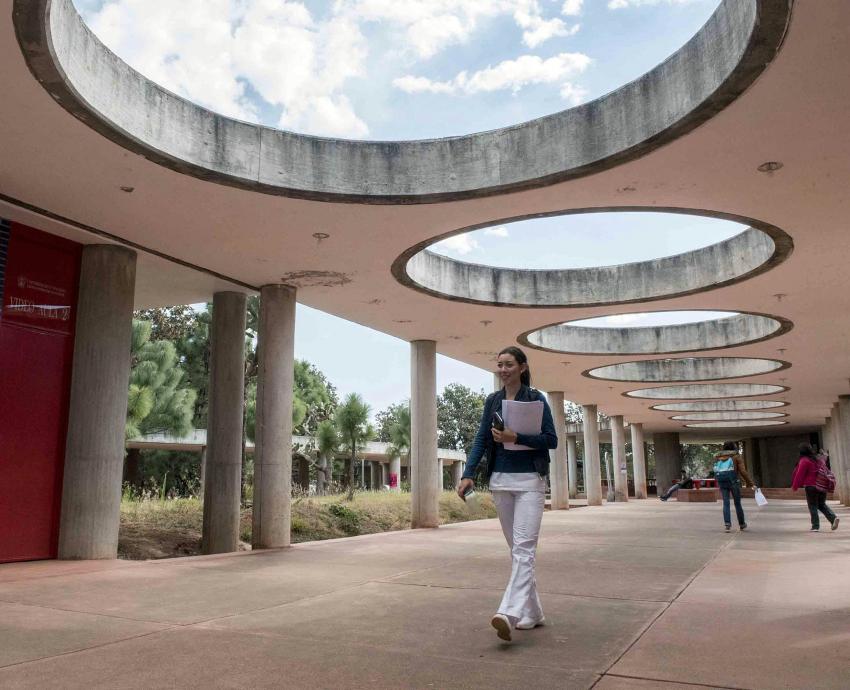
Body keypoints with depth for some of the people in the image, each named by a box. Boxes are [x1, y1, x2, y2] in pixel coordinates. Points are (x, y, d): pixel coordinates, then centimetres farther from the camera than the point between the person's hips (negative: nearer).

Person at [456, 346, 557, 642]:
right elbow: (481, 439, 5)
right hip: (500, 480, 5)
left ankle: (509, 614, -23)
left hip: (529, 480, -5)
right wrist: (468, 474, -7)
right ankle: (531, 613, 21)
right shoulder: (492, 401, 9)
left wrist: (516, 438, -19)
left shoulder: (536, 399, -3)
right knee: (516, 548, 10)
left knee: (523, 547, -15)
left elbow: (551, 440, -6)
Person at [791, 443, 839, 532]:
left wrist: (795, 486, -2)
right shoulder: (819, 459, 11)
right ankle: (833, 518, -2)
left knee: (813, 506, 2)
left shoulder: (804, 461, -12)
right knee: (822, 504, 18)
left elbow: (800, 474, -12)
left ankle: (815, 526, 2)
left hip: (811, 486, -7)